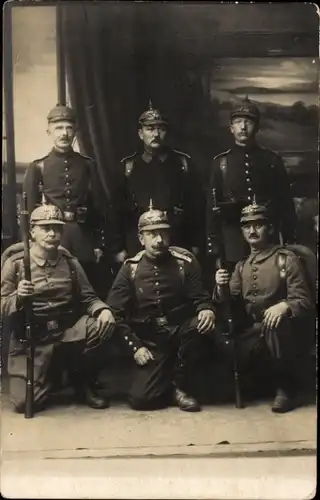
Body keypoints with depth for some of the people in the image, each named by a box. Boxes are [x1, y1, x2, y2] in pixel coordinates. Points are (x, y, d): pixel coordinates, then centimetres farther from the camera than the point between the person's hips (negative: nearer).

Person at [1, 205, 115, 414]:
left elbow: (87, 297, 3)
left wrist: (103, 309, -19)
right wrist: (18, 297, -26)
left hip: (68, 331, 3)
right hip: (31, 339, -2)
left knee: (103, 324, -26)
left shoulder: (70, 262, 4)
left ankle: (84, 382, -1)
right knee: (25, 402, -16)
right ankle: (49, 370, 21)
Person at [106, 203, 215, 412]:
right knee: (141, 398, -19)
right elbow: (115, 313, -4)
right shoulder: (130, 269, -4)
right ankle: (167, 384, 19)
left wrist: (207, 310, -27)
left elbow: (200, 297, -2)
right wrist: (135, 346, -12)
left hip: (180, 332, 1)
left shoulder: (185, 261, -4)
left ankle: (179, 386, -11)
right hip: (150, 341, 0)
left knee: (197, 324, -34)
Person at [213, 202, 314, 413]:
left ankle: (291, 387, -15)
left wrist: (284, 306, -35)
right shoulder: (241, 266, 13)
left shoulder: (287, 259, -5)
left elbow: (304, 302, -13)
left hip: (284, 332, -5)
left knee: (274, 327, -38)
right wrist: (221, 288, -17)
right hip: (253, 333, 5)